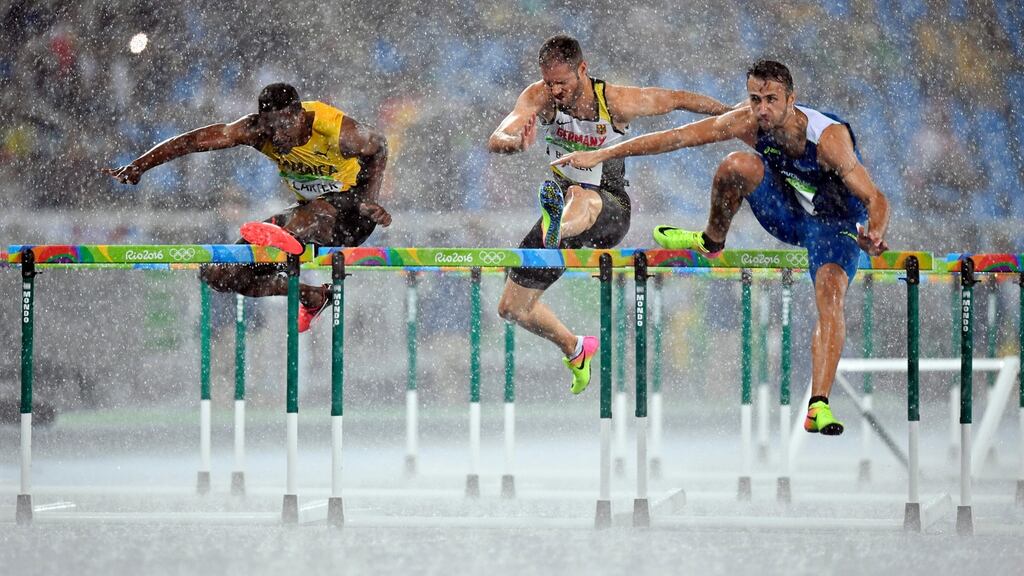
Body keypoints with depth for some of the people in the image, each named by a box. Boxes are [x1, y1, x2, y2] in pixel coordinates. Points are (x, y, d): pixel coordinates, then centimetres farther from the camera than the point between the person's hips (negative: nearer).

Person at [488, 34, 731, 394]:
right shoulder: (539, 98, -12)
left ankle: (556, 230, -76)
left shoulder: (617, 101, -17)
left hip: (610, 208, -4)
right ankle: (575, 350, 31)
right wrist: (516, 143, -50)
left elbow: (679, 99, -1)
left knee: (581, 195, -42)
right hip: (567, 208, 4)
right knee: (512, 309, 8)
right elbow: (495, 141, -25)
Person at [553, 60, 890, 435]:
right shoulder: (749, 123, -20)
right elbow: (677, 137, -14)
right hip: (790, 213, 4)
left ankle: (819, 407, -33)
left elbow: (875, 199, -34)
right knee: (738, 164, -23)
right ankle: (712, 242, 5)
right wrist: (601, 155, -13)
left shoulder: (828, 138, -32)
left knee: (830, 292, -30)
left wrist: (874, 235, -57)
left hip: (836, 223, -4)